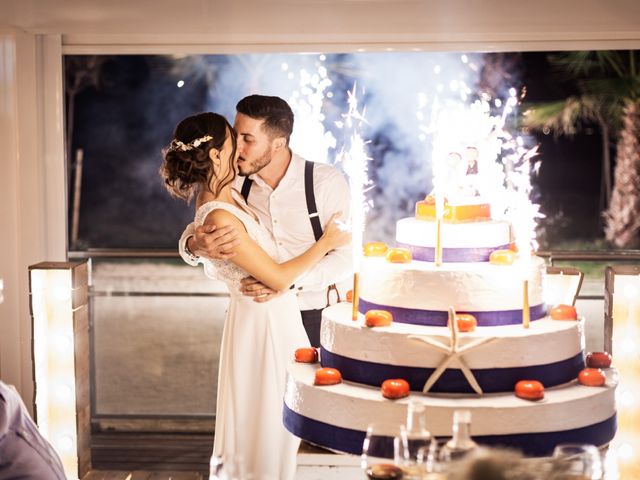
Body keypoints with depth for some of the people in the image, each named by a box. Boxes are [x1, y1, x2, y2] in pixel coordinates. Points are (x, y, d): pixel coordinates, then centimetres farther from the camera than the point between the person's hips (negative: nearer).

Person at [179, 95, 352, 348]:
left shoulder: (327, 181, -16)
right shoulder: (237, 184, -4)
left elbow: (346, 256, -18)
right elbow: (196, 229, -5)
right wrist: (195, 246, -31)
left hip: (323, 314, -3)